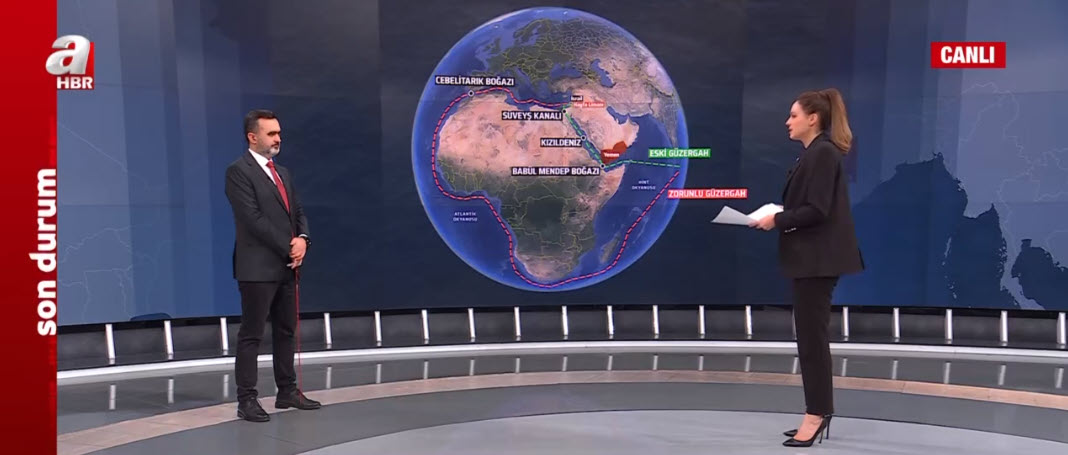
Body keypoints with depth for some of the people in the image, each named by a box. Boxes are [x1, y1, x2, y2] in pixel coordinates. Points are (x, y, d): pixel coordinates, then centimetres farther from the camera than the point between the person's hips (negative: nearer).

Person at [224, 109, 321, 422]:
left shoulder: (283, 173, 17)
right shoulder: (238, 171, -9)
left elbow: (298, 212, 15)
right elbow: (254, 219, -17)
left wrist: (302, 239, -6)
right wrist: (288, 248, -13)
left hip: (287, 266, 8)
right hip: (258, 267, -8)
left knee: (286, 331, 13)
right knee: (251, 335, -2)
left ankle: (287, 391, 22)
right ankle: (246, 400, 5)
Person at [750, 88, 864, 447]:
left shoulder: (823, 152, -15)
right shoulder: (814, 152, 16)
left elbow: (817, 210, -22)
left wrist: (777, 221, -13)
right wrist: (778, 215, 6)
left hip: (818, 257, -10)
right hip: (810, 256, 10)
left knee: (812, 335, -5)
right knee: (812, 334, 13)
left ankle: (816, 414, 4)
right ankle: (819, 412, 21)